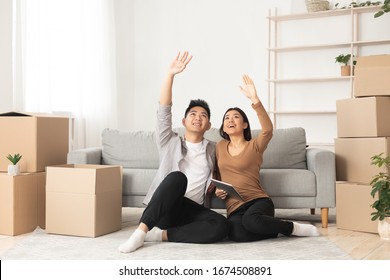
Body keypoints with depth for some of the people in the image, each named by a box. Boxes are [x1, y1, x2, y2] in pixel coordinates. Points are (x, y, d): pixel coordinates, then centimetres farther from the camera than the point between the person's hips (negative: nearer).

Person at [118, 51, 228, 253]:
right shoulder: (170, 143, 13)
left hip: (192, 210, 2)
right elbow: (163, 111, -1)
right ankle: (140, 231, -37)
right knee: (177, 177, -36)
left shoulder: (212, 149, 20)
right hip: (165, 209, -2)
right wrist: (171, 74, -11)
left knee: (221, 225, -31)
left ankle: (161, 234, -25)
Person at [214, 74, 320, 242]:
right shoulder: (220, 146, 17)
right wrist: (217, 189, 5)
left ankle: (293, 228, -11)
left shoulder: (254, 146, 5)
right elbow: (217, 173, 29)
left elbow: (268, 129, -16)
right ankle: (271, 226, -3)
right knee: (237, 235, -36)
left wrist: (254, 99, -26)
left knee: (251, 220, -42)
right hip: (234, 208, 2)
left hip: (258, 201, -2)